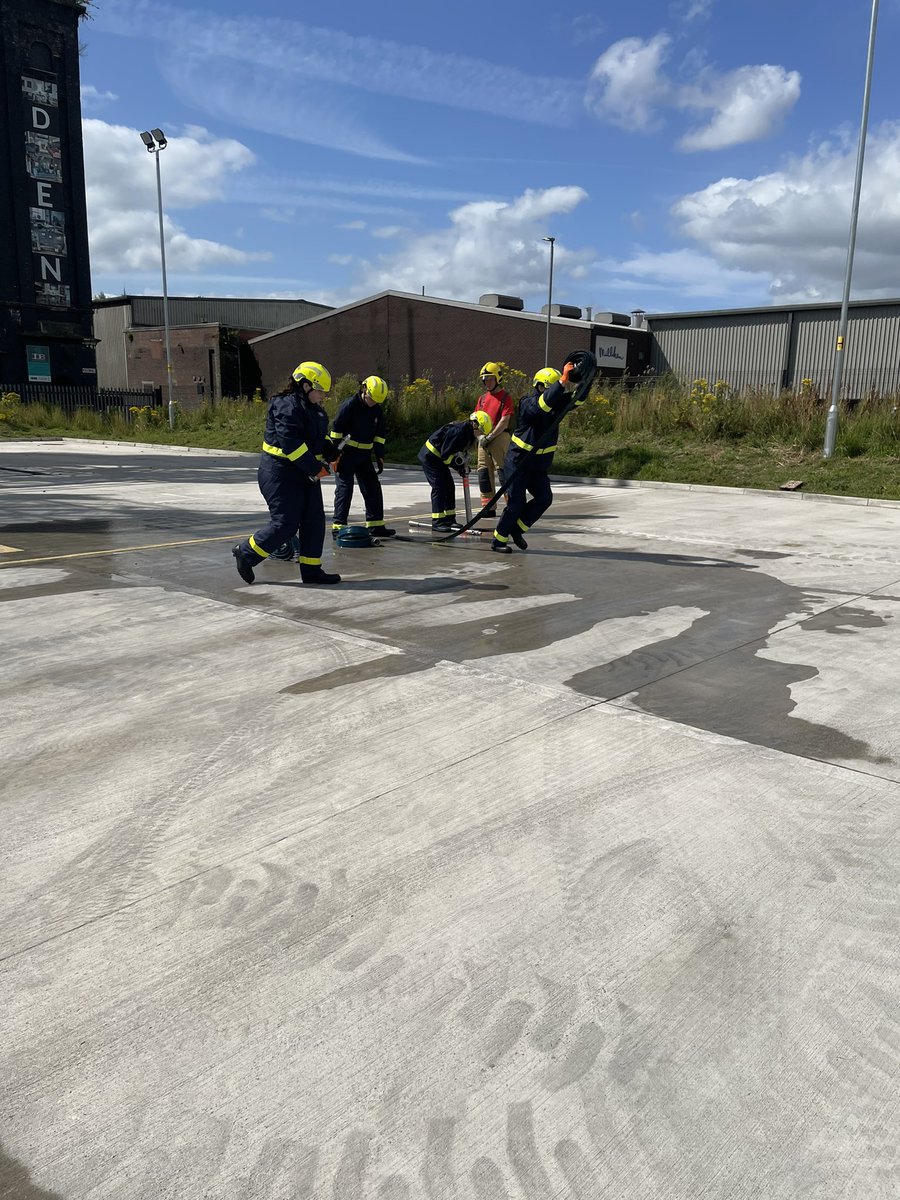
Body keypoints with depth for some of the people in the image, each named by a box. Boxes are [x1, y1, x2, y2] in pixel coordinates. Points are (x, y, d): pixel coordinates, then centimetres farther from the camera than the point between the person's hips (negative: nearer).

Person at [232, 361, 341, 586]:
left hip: (305, 473, 10)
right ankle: (245, 553, 10)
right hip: (281, 474, -10)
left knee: (314, 521, 6)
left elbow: (320, 437, 23)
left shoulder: (313, 408, 14)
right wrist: (315, 468, -23)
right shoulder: (287, 407, -18)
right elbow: (290, 443, -27)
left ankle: (311, 569, 13)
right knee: (285, 524, -8)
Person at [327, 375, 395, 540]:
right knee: (344, 488, -9)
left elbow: (381, 433, 12)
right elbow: (336, 429, -15)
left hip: (364, 455, 7)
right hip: (346, 453, -7)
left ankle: (375, 525, 15)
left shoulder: (377, 409, 4)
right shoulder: (350, 405, -15)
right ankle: (338, 526, -7)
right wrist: (334, 454, -17)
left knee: (373, 488, 6)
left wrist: (379, 456, 7)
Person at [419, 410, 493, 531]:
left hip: (438, 458, 10)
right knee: (439, 487, -13)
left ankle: (449, 520, 17)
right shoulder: (458, 431, -27)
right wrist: (458, 467, -19)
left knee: (449, 487, 10)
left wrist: (464, 464, -1)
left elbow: (461, 451, 14)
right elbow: (446, 454, -27)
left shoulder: (468, 433, 2)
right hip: (430, 456, -10)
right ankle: (437, 522, -12)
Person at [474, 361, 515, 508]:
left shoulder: (505, 397, -2)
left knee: (502, 471, -10)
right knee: (484, 472, 6)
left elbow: (504, 421, -11)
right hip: (483, 439, 7)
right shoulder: (482, 399, 18)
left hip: (499, 437, -7)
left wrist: (490, 437, -14)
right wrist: (480, 436, -3)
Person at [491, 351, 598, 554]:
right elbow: (543, 404, -38)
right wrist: (563, 381, -42)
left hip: (539, 465, 7)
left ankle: (517, 529, 15)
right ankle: (498, 539, 6)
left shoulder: (557, 403, 4)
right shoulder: (528, 404, -18)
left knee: (544, 498, -1)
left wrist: (585, 381, -23)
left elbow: (577, 399, -4)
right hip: (518, 462, -7)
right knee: (516, 503, -7)